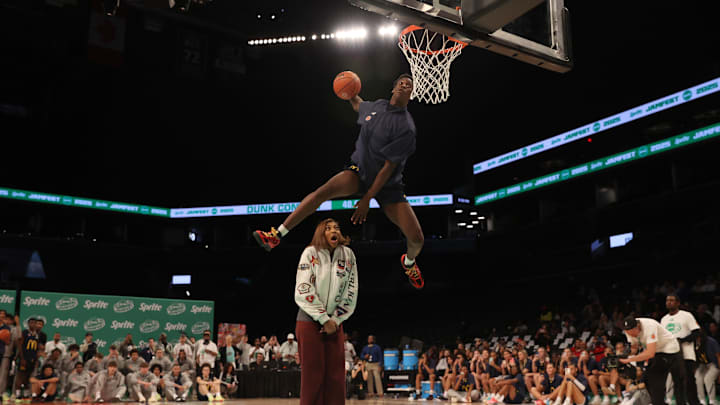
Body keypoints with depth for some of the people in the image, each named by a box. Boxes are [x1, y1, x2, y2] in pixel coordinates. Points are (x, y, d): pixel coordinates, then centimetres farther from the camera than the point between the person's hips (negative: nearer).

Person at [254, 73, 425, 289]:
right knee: (324, 190, -28)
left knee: (417, 239, -9)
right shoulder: (377, 106, 1)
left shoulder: (405, 127, -17)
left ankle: (409, 262, 29)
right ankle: (276, 235, -26)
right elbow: (358, 105, 29)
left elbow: (389, 167, -19)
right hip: (360, 170, 3)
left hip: (387, 184, -3)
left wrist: (367, 199, -20)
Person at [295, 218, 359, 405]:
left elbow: (351, 292, 5)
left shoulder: (348, 255, 6)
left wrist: (335, 320, -3)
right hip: (310, 320, -3)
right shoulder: (310, 253, -3)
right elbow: (303, 291, -9)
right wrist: (323, 319, -11)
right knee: (313, 375, -4)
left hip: (335, 322, 3)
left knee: (336, 375, 0)